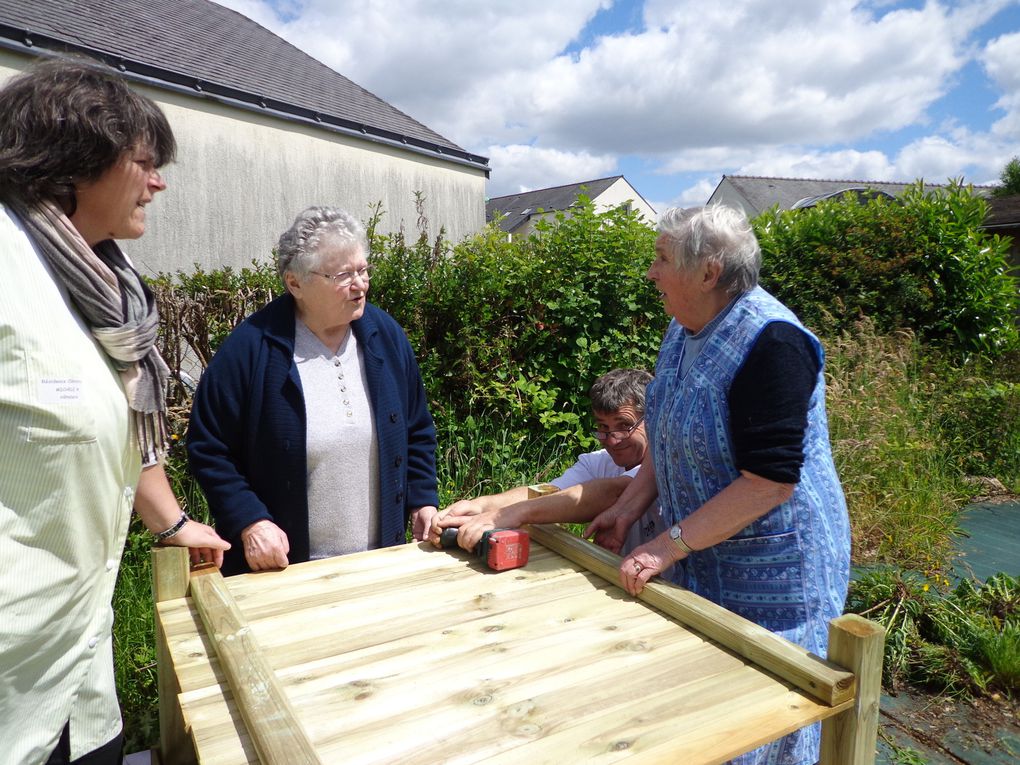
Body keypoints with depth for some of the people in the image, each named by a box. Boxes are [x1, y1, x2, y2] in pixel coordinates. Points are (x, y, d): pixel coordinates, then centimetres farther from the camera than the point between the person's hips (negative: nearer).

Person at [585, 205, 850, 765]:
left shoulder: (771, 342, -24)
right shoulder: (685, 330, 2)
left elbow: (769, 482, -27)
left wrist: (669, 545, -24)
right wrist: (627, 509, 3)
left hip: (773, 567, -8)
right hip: (703, 558, 8)